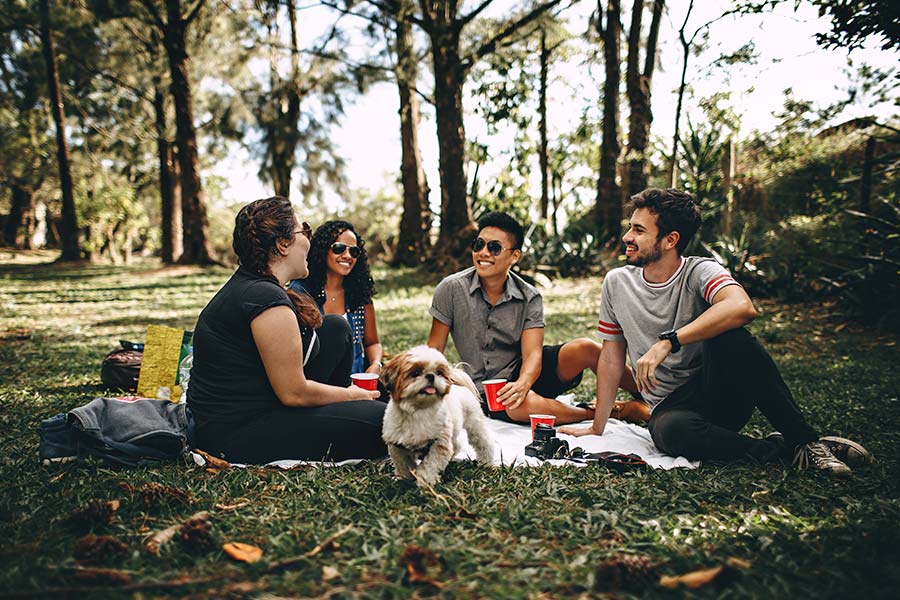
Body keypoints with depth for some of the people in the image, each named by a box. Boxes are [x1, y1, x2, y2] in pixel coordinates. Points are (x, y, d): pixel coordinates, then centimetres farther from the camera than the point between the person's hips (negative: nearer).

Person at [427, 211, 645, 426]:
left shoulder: (529, 298, -5)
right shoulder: (452, 289, -8)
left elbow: (532, 354, -15)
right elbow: (434, 350, -4)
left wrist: (523, 383, -37)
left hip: (525, 373, 2)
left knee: (584, 348, -24)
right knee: (524, 405, -38)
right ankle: (594, 413, -14)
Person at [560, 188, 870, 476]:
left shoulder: (699, 272, -9)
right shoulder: (616, 282, 3)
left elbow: (742, 307, -33)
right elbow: (611, 357, 9)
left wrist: (667, 342, -36)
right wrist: (597, 427, 8)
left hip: (722, 395, -1)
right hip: (670, 407, 2)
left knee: (728, 337, -33)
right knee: (670, 431, -36)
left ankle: (803, 439, -20)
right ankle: (781, 449, -16)